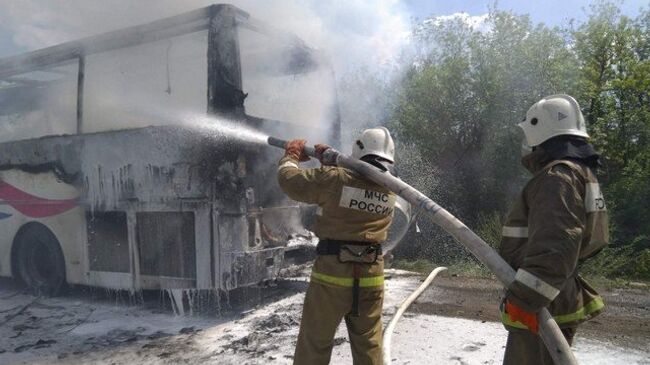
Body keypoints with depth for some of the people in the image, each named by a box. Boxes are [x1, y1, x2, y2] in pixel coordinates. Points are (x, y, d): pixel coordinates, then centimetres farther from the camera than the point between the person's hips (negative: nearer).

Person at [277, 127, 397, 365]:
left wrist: (292, 155, 16)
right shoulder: (390, 191, 2)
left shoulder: (335, 179, -14)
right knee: (369, 345, 16)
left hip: (331, 275, -4)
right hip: (371, 279, 4)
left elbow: (289, 179, -3)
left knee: (314, 345, 9)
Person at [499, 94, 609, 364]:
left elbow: (556, 247, -29)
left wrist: (524, 298, -30)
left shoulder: (558, 177, -17)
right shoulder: (580, 174, 17)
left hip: (541, 310, -11)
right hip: (552, 301, 11)